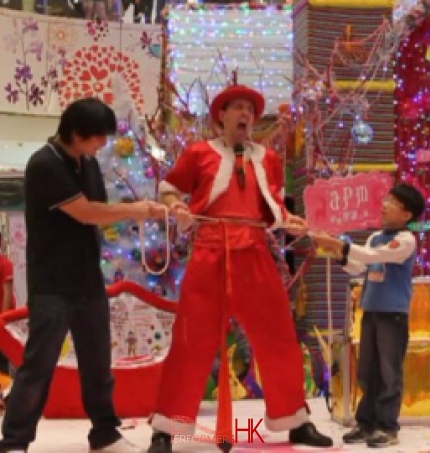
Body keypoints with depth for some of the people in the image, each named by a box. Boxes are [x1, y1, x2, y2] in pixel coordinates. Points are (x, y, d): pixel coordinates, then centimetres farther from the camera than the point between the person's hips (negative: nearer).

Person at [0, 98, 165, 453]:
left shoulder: (87, 162, 10)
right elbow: (84, 212, -18)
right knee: (39, 364, -6)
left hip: (88, 280, 8)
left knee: (98, 363, 13)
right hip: (52, 285, -8)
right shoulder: (45, 165, -16)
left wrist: (137, 210, -4)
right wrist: (135, 211, -9)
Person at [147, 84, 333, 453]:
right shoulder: (199, 153, 6)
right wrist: (177, 208, -10)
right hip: (211, 252, -3)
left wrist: (289, 222, 1)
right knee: (193, 340, -4)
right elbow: (169, 188, 11)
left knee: (279, 337, 9)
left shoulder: (268, 159, 15)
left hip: (255, 255, 4)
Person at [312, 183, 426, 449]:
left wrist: (340, 245, -24)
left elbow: (374, 256, -22)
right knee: (367, 371, 10)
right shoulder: (375, 237, 13)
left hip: (393, 314, -7)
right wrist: (339, 254, -6)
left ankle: (388, 427, 2)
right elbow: (359, 268, 10)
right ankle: (366, 423, 17)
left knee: (389, 372, -3)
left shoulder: (406, 240, -11)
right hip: (371, 311, 7)